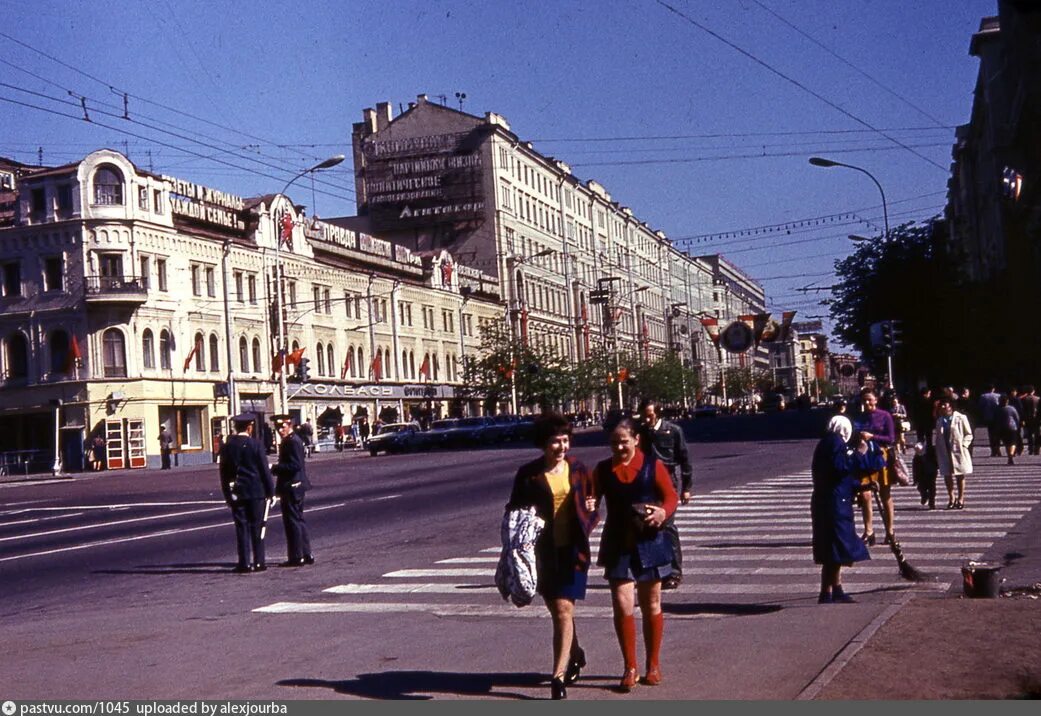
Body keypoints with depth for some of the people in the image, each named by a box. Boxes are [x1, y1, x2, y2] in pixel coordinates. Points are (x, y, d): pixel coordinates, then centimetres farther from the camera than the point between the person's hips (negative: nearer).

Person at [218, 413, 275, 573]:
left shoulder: (226, 446, 3)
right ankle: (258, 562, 4)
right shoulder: (254, 444, -7)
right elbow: (264, 469, -5)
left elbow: (224, 472, 7)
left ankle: (244, 563, 3)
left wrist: (227, 494, 13)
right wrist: (270, 491, 1)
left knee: (241, 527, 5)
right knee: (257, 527, 3)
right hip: (256, 492, -3)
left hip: (236, 493, 3)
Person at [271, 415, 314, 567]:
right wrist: (276, 468, 12)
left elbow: (295, 465, -23)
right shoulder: (290, 441, 15)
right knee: (298, 520, 15)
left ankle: (296, 557, -1)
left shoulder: (293, 441, -17)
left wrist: (274, 467, -21)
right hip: (295, 486, 11)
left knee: (292, 521, -5)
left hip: (292, 487, -11)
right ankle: (306, 555, 20)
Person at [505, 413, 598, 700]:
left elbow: (592, 507, 9)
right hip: (543, 550, 1)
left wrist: (584, 531, -8)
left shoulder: (579, 470, 1)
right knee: (558, 610, 16)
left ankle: (559, 676, -8)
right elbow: (514, 509, 4)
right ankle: (575, 654, 41)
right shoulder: (528, 475, -2)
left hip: (572, 549, -1)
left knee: (564, 610, -9)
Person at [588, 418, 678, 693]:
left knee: (651, 606, 10)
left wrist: (663, 512, -22)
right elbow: (592, 497, 3)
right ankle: (630, 668, 6)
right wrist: (589, 505, -21)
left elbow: (671, 496, -1)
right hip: (617, 545, 1)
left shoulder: (652, 465, -2)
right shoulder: (603, 469, 4)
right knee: (622, 605, -7)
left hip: (649, 543, -1)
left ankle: (653, 665, 25)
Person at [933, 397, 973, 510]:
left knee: (960, 475, 6)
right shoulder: (939, 420, 7)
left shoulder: (961, 418, -5)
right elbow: (936, 436, 13)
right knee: (947, 475, 5)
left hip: (958, 451, -4)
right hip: (944, 452, 4)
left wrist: (963, 445, -12)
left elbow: (969, 434, -1)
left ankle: (960, 499, 15)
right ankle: (951, 498, 17)